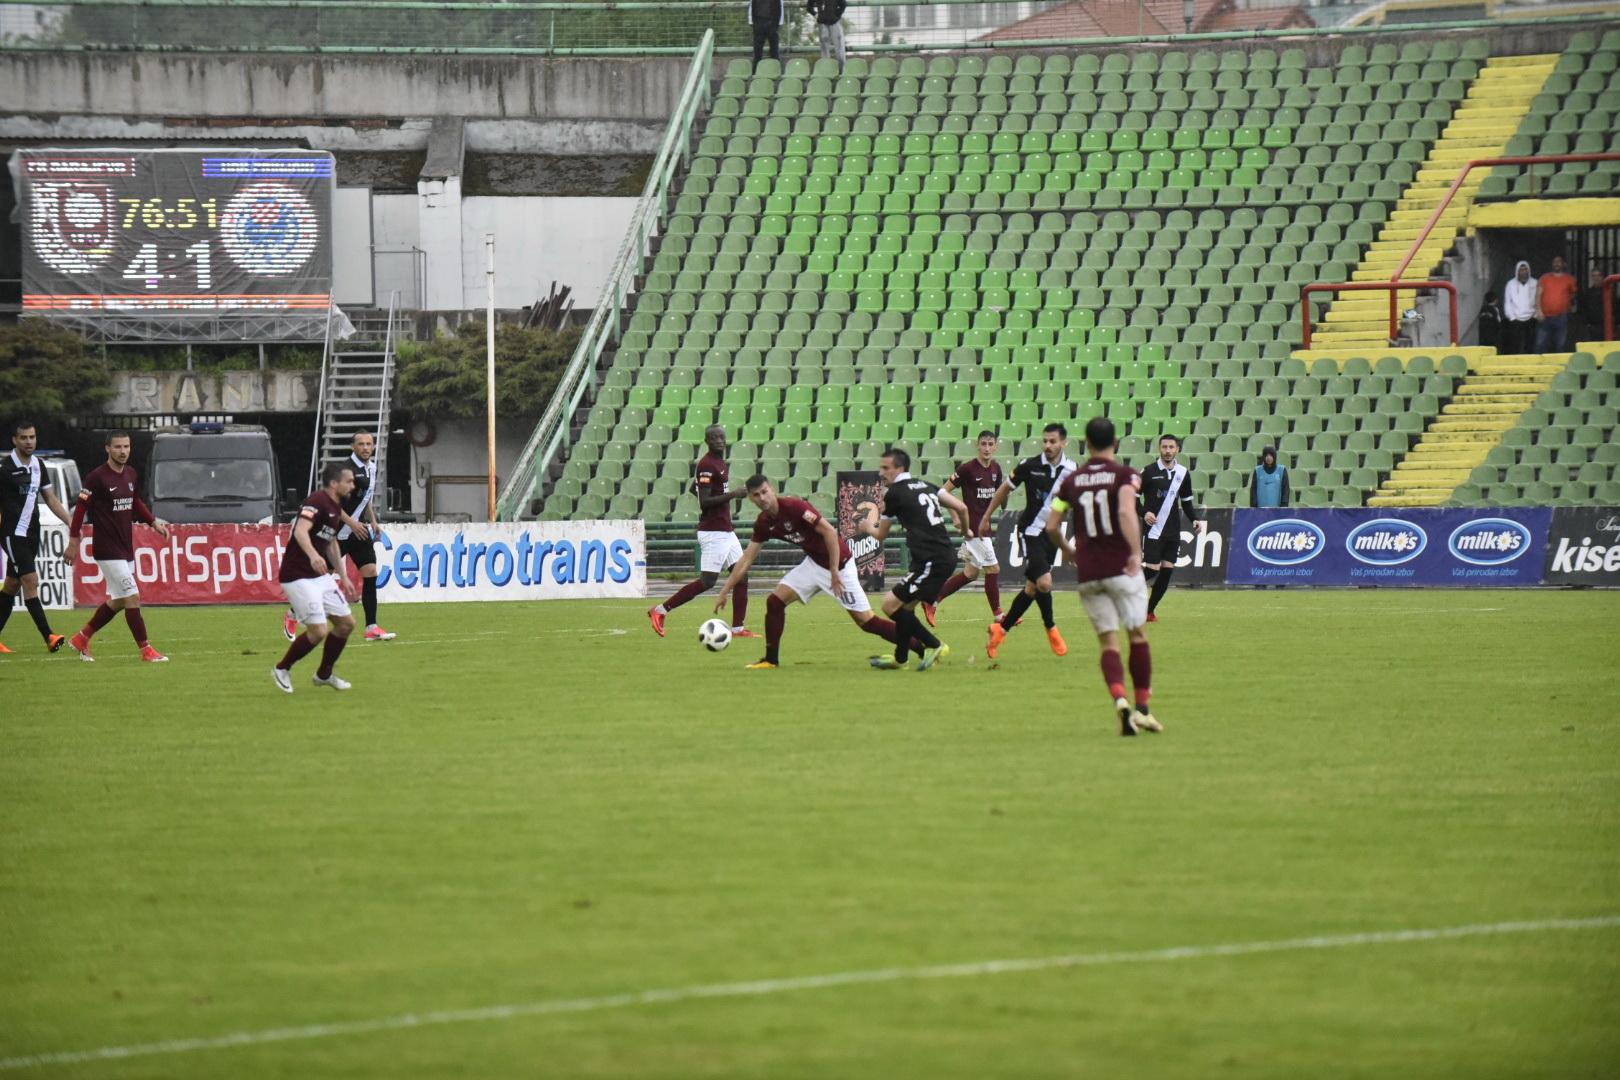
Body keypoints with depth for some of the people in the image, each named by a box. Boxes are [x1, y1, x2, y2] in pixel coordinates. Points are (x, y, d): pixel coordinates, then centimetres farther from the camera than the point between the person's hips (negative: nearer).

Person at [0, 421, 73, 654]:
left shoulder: (38, 466, 10)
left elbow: (51, 499, 15)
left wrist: (72, 522, 8)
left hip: (31, 534, 7)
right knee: (30, 580, -15)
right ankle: (48, 636, -20)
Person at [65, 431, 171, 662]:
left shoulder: (131, 474, 8)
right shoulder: (97, 477, -14)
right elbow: (81, 507, -12)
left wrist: (153, 522, 12)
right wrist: (74, 541, -14)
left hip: (126, 548, 8)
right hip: (107, 550, -8)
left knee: (117, 601, 14)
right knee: (132, 597, -10)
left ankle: (82, 638, 29)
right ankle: (146, 651, -6)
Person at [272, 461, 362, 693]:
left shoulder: (335, 508, 12)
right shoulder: (316, 502, -18)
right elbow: (301, 531, -35)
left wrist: (343, 577, 28)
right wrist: (313, 555, -53)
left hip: (321, 576, 10)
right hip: (298, 576, -10)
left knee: (346, 623, 8)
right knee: (318, 631, -14)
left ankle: (324, 674, 25)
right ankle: (282, 670, 7)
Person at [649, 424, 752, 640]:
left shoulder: (719, 463, 15)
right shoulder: (707, 465, -14)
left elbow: (693, 488, 27)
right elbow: (704, 501, -21)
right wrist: (732, 495, -24)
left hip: (725, 531, 10)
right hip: (714, 532, -10)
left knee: (742, 577, 4)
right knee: (707, 581, -10)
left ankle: (738, 628, 4)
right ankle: (661, 610, -2)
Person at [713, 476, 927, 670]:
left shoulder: (794, 507, -23)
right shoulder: (764, 524, 0)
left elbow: (829, 532, -26)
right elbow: (746, 560, 8)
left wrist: (835, 572, -26)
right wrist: (725, 592, 6)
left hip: (837, 563, -7)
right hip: (813, 563, 7)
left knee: (866, 621, -7)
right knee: (775, 601, -3)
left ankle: (925, 648, 0)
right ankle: (771, 660, 8)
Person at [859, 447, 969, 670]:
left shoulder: (895, 493, -5)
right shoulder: (925, 486, 15)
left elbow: (880, 535, 8)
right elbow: (960, 507, 10)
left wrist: (868, 526, 31)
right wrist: (965, 530, 30)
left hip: (930, 560, -9)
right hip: (946, 556, 9)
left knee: (891, 604, -7)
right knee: (905, 606, 19)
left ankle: (934, 646, -1)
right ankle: (900, 658, 26)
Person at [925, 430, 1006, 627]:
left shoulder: (995, 468, 7)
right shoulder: (968, 468, -14)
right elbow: (944, 491, -10)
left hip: (985, 526, 8)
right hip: (973, 527, -8)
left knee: (970, 573, 11)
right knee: (993, 570, -6)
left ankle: (932, 602, 20)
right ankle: (998, 617, 4)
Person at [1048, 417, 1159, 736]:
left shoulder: (1071, 480, 7)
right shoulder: (1124, 475, -3)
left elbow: (1051, 526, 5)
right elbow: (1125, 511, -22)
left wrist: (1068, 551, 23)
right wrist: (1136, 551, -25)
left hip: (1087, 573, 3)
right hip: (1121, 567, -3)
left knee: (1108, 640, 3)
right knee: (1138, 634, 10)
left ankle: (1120, 701, -20)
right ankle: (1142, 708, 10)